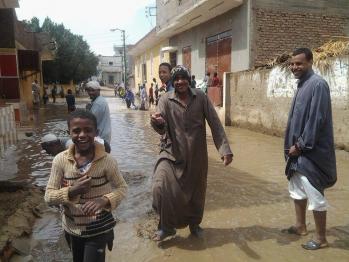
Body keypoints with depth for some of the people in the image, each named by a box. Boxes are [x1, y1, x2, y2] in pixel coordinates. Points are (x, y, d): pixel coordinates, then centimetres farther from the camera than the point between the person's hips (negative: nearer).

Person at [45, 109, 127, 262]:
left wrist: (105, 200, -27)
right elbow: (49, 197, -10)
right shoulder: (60, 160, -14)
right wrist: (71, 191, -28)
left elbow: (122, 188, -8)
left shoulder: (107, 161, -18)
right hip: (72, 228, 3)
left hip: (98, 229, -3)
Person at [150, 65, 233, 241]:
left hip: (197, 154, 2)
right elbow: (161, 129, -18)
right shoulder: (166, 100, -7)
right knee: (160, 187, -19)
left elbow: (214, 123, -4)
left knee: (196, 192, 14)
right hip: (172, 153, -1)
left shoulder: (200, 97, -4)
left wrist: (225, 149, -13)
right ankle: (166, 226, 7)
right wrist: (156, 122, -42)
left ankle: (194, 223, 43)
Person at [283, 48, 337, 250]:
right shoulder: (303, 84, 12)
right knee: (297, 189, 19)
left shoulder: (318, 84, -16)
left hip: (310, 150, -10)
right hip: (299, 148, 10)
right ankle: (301, 226, 34)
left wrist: (301, 145, -17)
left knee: (314, 194, 0)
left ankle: (321, 238, 15)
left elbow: (316, 119, -21)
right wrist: (294, 144, 11)